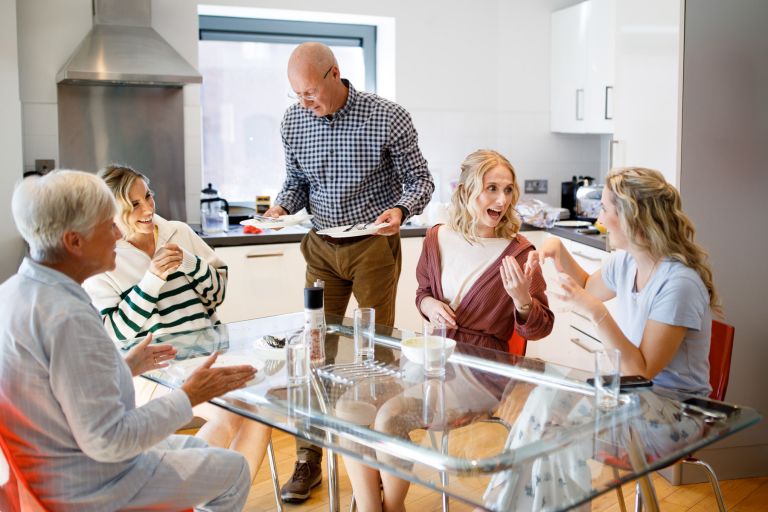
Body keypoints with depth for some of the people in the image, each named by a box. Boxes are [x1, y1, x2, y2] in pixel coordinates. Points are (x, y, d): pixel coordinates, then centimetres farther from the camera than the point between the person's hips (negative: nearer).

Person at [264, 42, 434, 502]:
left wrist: (400, 210, -25)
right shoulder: (294, 122, -1)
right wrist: (281, 208, -10)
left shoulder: (388, 118, -12)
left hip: (374, 244, -3)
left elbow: (419, 179, -5)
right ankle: (308, 460, 14)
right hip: (321, 246, 3)